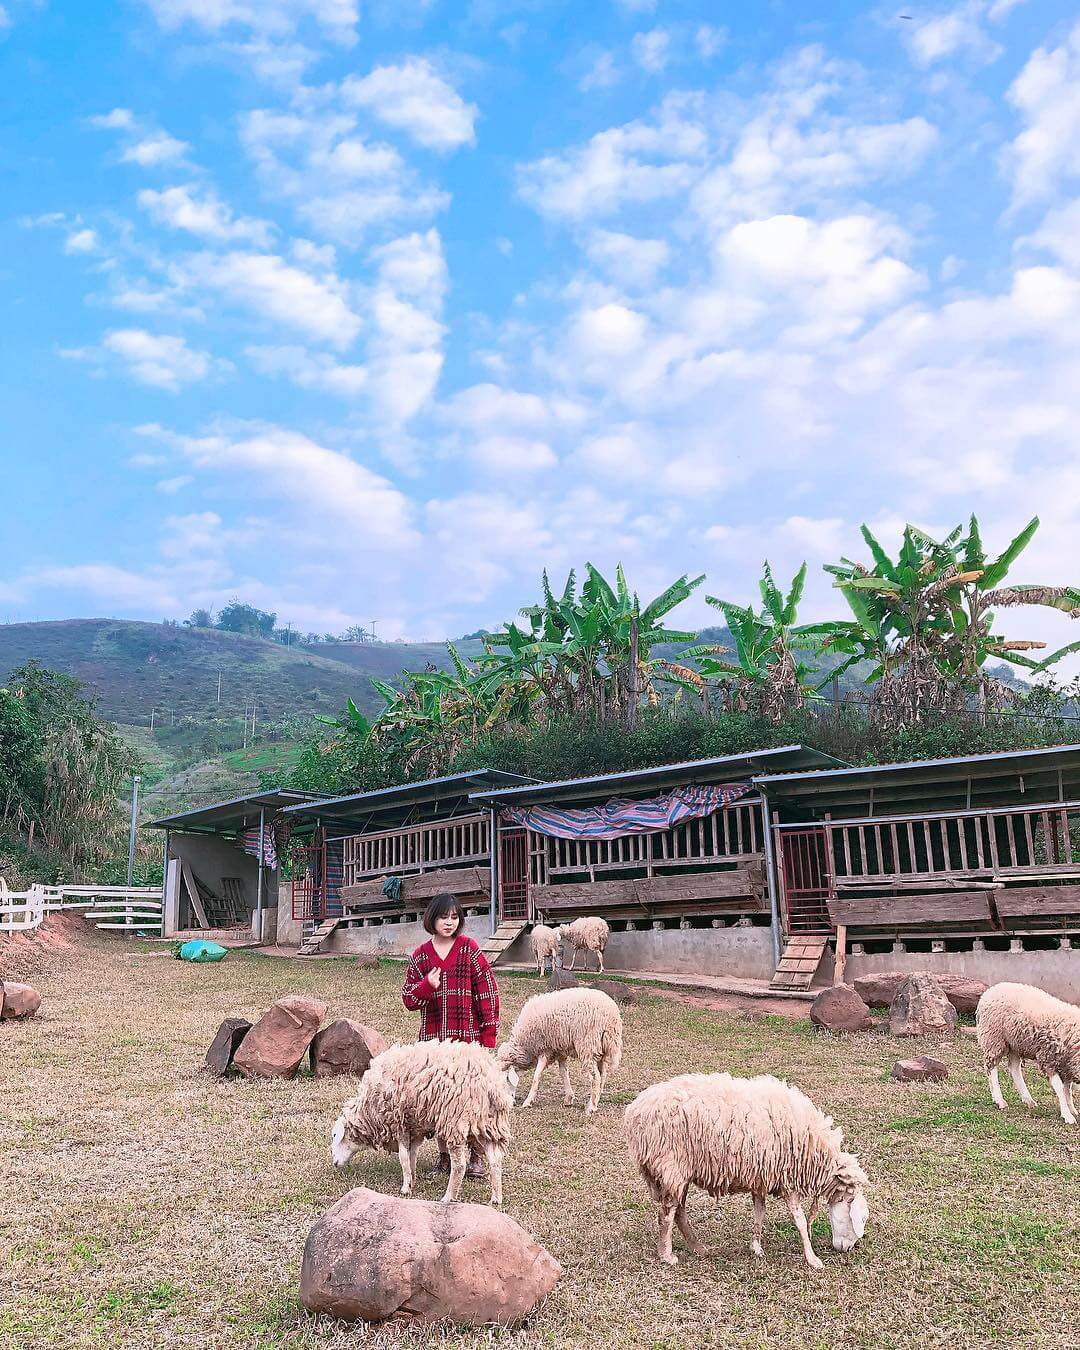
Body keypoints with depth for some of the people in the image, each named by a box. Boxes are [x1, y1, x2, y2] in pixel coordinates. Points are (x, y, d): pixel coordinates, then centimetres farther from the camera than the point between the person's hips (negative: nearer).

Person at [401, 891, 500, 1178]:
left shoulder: (469, 949, -3)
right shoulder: (420, 956, 6)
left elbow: (487, 992, -2)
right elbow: (409, 1000, 5)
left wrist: (489, 1034, -4)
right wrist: (427, 986, -17)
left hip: (468, 1038, -3)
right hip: (433, 1040, 3)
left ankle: (475, 1156, 13)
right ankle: (446, 1154, 23)